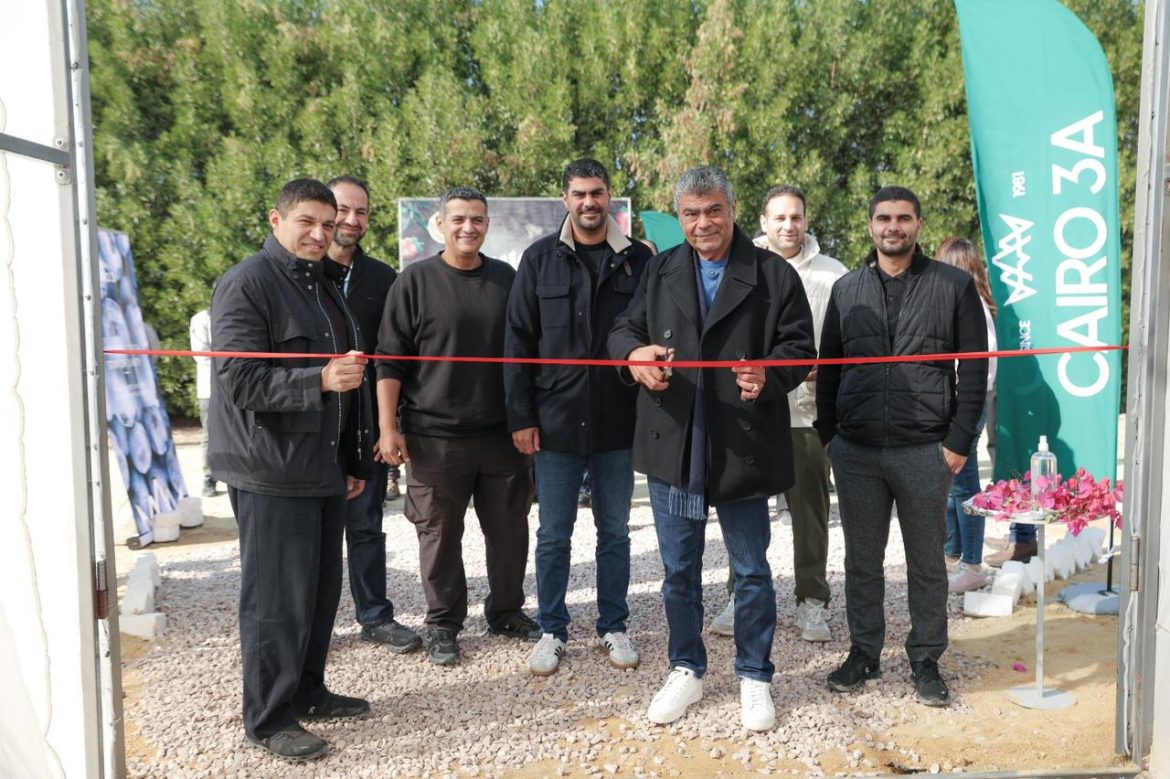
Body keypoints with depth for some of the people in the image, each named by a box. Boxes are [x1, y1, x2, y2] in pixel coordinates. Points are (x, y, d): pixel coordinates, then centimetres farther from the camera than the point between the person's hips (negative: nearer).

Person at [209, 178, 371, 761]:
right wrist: (320, 380, -28)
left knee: (322, 588, 15)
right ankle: (268, 719, 13)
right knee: (278, 598, -2)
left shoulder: (322, 288, 19)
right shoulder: (245, 284, -9)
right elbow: (240, 380, -17)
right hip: (271, 476, -8)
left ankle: (307, 691, 31)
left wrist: (353, 461, 22)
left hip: (324, 471, 9)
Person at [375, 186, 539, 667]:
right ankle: (442, 624, 22)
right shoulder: (416, 280, -2)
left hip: (503, 433, 3)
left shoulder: (506, 279, 9)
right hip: (435, 435, -3)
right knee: (440, 535, 6)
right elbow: (390, 360, -3)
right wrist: (388, 427, -9)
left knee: (509, 530, 11)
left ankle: (507, 611, 29)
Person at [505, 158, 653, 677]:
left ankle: (613, 627, 28)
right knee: (553, 535, 9)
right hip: (556, 422, 0)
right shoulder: (540, 259, 1)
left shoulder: (638, 260, 2)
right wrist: (521, 417, -5)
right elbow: (518, 342, 0)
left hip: (618, 422, 1)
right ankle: (552, 630, 26)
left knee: (615, 532, 13)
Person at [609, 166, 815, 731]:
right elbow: (622, 328, 12)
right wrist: (633, 352, -12)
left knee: (752, 571, 11)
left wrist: (769, 375, -23)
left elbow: (800, 347, -1)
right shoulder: (659, 272, 9)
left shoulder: (773, 275, -1)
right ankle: (685, 670, 34)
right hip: (672, 446, 3)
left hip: (743, 449, -3)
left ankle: (754, 678, 30)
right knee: (678, 569, 15)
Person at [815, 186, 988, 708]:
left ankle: (926, 661, 26)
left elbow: (974, 369, -1)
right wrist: (827, 433, 6)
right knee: (862, 561, 12)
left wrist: (959, 441, -6)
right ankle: (863, 654, 27)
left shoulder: (954, 286, 1)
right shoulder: (847, 289, 9)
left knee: (927, 563, 10)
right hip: (855, 451, 3)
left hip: (925, 452, -2)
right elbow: (827, 367, 12)